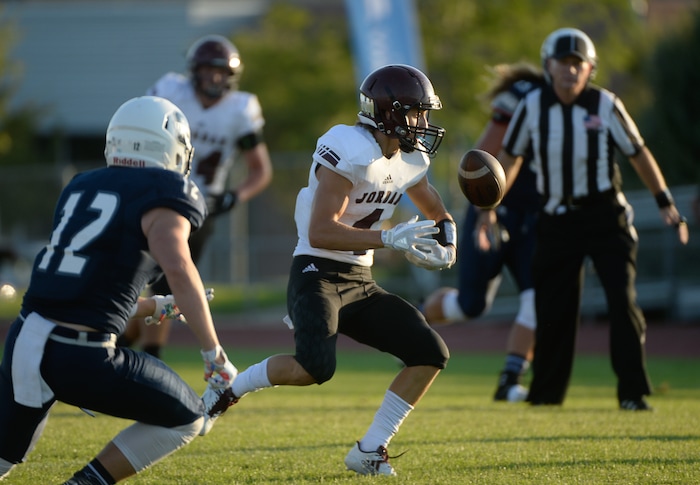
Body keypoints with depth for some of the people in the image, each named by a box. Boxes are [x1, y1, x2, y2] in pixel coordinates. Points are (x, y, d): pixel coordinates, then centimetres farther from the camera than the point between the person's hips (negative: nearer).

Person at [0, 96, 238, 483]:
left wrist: (157, 307, 37)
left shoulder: (80, 188, 18)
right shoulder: (161, 195, -2)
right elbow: (178, 268, -20)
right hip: (81, 356, -6)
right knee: (186, 420, 15)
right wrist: (213, 351, -14)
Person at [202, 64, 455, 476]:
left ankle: (370, 452, 3)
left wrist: (446, 242, 5)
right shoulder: (350, 152, -18)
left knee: (431, 354, -4)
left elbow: (436, 212, 28)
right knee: (316, 367, -32)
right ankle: (227, 389, -4)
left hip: (361, 284, 9)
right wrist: (388, 238, -27)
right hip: (318, 275, -9)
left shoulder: (409, 162, 8)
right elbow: (320, 232, -25)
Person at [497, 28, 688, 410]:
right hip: (557, 218, 2)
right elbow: (509, 158, 11)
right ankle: (546, 392, 18)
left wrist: (665, 203, 2)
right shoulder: (533, 107, -2)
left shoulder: (605, 105, -7)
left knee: (623, 300, -9)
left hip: (605, 216, -2)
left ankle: (632, 392, -5)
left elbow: (638, 154, 3)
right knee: (553, 308, 4)